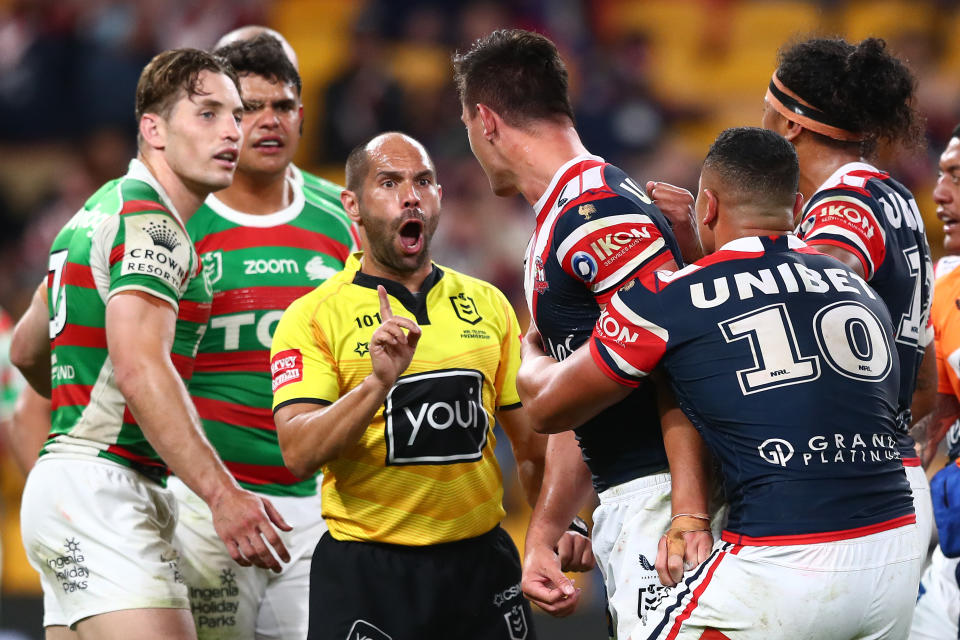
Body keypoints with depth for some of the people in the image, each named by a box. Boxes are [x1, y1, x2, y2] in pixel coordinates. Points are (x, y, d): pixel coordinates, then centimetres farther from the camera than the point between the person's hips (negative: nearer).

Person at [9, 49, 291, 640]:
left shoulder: (102, 210, 20)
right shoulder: (150, 223, -11)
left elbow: (28, 349, 32)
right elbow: (138, 366, -26)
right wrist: (221, 493, -32)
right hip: (101, 492, -10)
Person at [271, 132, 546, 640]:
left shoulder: (488, 304, 10)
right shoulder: (312, 317, -3)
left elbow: (530, 441, 17)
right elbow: (299, 455, -16)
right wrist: (379, 382, -28)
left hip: (481, 560, 4)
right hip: (365, 573, -3)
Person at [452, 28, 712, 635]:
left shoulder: (598, 214, -13)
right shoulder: (553, 227, 21)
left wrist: (690, 514, -27)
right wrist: (542, 536, 22)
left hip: (663, 494, -10)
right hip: (620, 509, 10)